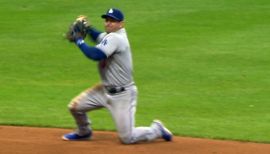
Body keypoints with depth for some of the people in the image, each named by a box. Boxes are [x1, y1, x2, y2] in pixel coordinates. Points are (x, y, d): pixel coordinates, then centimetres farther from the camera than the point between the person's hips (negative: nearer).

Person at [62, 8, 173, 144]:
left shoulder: (115, 38, -24)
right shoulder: (112, 35, 4)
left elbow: (95, 55, -35)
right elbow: (99, 37, 26)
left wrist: (78, 40, -23)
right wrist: (88, 28, 7)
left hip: (122, 95, -9)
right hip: (105, 89, 9)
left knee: (127, 138, -7)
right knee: (75, 106, 6)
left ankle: (156, 130, 18)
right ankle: (83, 132, 34)